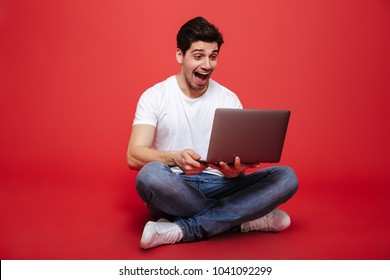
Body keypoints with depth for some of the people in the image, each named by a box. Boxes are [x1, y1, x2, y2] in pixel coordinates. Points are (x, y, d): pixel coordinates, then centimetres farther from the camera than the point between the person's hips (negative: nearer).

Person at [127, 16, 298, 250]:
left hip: (218, 186, 3)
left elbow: (238, 158, 5)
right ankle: (244, 219, -21)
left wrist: (236, 169, -22)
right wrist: (175, 158, -32)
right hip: (174, 191, -3)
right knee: (150, 174, -38)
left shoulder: (229, 99, 8)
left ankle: (181, 230, -27)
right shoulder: (155, 96, 0)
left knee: (286, 177, -20)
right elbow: (134, 156, -11)